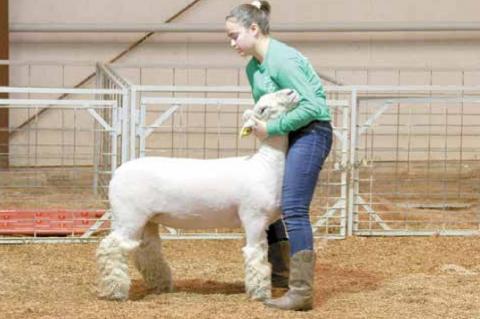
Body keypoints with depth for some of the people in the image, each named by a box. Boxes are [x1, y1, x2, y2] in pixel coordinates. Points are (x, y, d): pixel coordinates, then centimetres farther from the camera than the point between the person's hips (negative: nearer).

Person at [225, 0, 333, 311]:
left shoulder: (281, 59, -19)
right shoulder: (254, 67, 10)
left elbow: (311, 106, -23)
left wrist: (271, 128, -18)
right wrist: (257, 121, -5)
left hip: (311, 133, -10)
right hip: (289, 135, 10)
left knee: (294, 209, -14)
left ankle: (302, 292, -13)